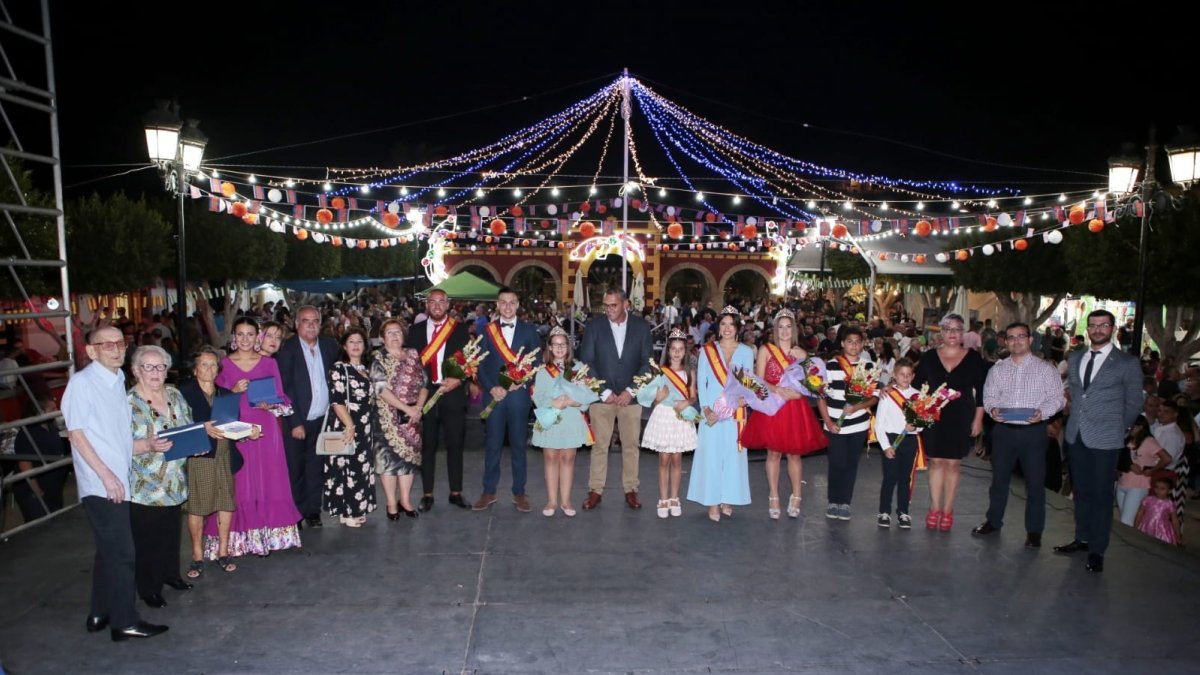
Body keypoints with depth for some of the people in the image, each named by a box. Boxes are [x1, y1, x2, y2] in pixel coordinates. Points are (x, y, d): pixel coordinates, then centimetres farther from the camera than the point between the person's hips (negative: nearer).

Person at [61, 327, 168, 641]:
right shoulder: (82, 382, -8)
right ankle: (125, 621, 6)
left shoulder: (118, 384, 14)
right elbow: (76, 434, -12)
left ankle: (101, 614, 29)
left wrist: (149, 444, 0)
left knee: (109, 551, 17)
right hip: (100, 484, -8)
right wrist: (106, 475, -16)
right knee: (122, 553, -4)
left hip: (118, 482, 8)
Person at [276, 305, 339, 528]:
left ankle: (312, 511, 20)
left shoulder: (329, 345, 5)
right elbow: (284, 388, -11)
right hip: (296, 421, -3)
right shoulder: (287, 349, -8)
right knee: (295, 469, 5)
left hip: (322, 419, 3)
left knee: (316, 468, 9)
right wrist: (295, 423, -13)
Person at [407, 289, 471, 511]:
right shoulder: (415, 330, 8)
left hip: (453, 392, -1)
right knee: (427, 446, 7)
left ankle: (456, 493, 16)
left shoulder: (460, 329, 4)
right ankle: (427, 495, 15)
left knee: (455, 445, 5)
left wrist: (458, 380, -14)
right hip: (425, 393, 1)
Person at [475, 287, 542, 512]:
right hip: (494, 394, 0)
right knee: (493, 445, 5)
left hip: (519, 395, 0)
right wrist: (491, 388, -10)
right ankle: (489, 492, 16)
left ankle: (519, 493, 17)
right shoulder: (487, 331, 6)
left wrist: (522, 383, -10)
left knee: (518, 445, 7)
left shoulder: (529, 331, 6)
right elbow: (481, 364, 4)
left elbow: (537, 362, 3)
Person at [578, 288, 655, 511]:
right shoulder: (594, 326, -1)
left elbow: (647, 362, 2)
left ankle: (630, 490, 18)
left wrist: (630, 391, -8)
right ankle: (595, 490, 13)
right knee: (599, 445, 2)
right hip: (602, 395, -1)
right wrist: (604, 392, -8)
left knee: (631, 445, 7)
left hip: (630, 396, 1)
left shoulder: (641, 327, 2)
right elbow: (586, 361, -2)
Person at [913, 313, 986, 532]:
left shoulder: (974, 358, -1)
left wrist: (978, 419, -2)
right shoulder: (929, 357, 2)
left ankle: (947, 511, 13)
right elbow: (916, 387, 6)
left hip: (961, 419, -1)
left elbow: (981, 391, 2)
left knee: (953, 464, 4)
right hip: (934, 418, 1)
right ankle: (934, 508, 14)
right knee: (936, 462, 5)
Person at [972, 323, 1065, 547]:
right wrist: (992, 408, -15)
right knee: (999, 477, 12)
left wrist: (1042, 412, -20)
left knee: (1035, 481, 2)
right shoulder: (998, 369, 8)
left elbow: (1057, 398, -2)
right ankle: (994, 520, 27)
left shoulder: (1046, 369, 1)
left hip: (1033, 431, -2)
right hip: (1003, 429, 2)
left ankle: (1034, 530, 14)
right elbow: (989, 395, 6)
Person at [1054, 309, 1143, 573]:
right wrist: (1077, 417, 11)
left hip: (1105, 439, -5)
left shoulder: (1127, 363, -4)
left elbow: (1134, 403, 1)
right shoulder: (1075, 359, 11)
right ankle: (1082, 538, 26)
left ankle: (1097, 550, 9)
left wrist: (1118, 428, 4)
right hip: (1076, 435, 5)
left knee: (1101, 494, 0)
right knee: (1081, 490, 14)